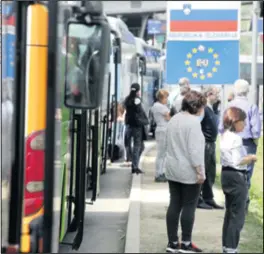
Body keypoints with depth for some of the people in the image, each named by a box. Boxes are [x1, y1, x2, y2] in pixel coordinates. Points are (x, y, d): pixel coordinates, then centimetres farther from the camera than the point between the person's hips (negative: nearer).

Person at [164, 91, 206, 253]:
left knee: (174, 205, 9)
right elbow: (194, 149, -20)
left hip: (172, 169, 8)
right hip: (189, 171, -8)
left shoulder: (174, 119, 11)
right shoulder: (193, 122, -16)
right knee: (189, 206, 0)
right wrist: (200, 171, -16)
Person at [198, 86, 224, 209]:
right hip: (204, 144, -9)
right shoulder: (203, 109, -15)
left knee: (211, 174, 14)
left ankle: (208, 199, 23)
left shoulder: (211, 109, 14)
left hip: (211, 144, 9)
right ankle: (198, 200, 5)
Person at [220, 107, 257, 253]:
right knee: (238, 215, -3)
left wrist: (247, 158, 11)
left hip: (226, 174, 10)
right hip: (237, 176, -10)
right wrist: (251, 158, -8)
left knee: (229, 212, 17)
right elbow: (238, 162, -22)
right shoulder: (236, 138, -19)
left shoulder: (224, 136, 11)